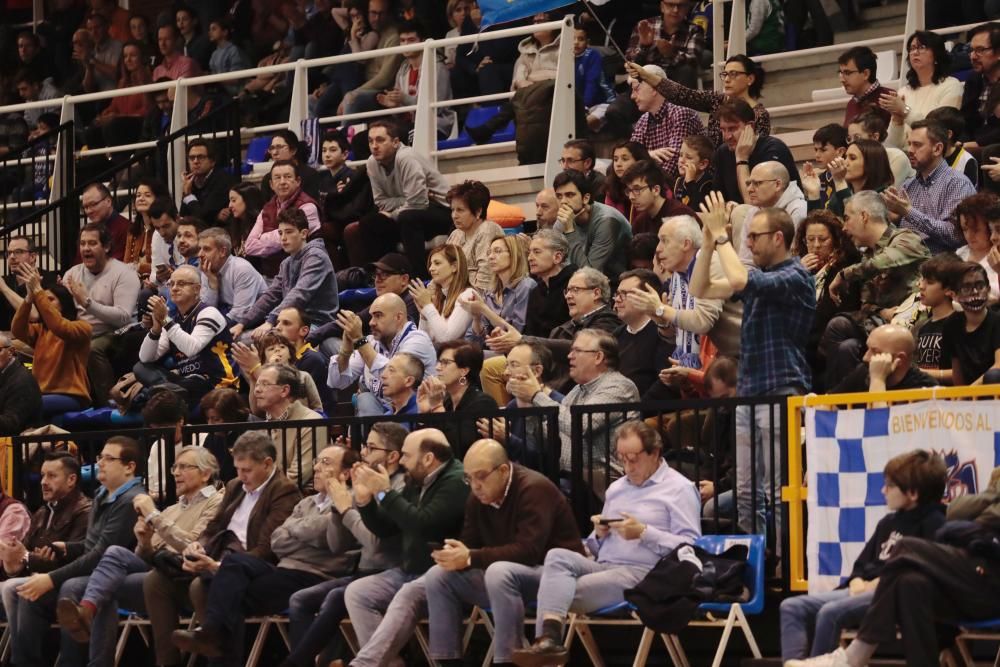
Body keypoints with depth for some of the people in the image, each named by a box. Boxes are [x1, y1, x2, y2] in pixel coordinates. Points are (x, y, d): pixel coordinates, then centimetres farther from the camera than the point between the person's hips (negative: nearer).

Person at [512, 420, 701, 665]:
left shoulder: (679, 488, 4)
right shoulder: (616, 488, 26)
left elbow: (691, 546, -8)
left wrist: (644, 533, -15)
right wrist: (599, 533, 5)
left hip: (642, 572, -6)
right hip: (603, 566, 7)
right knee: (558, 556, -26)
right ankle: (548, 639, -44)